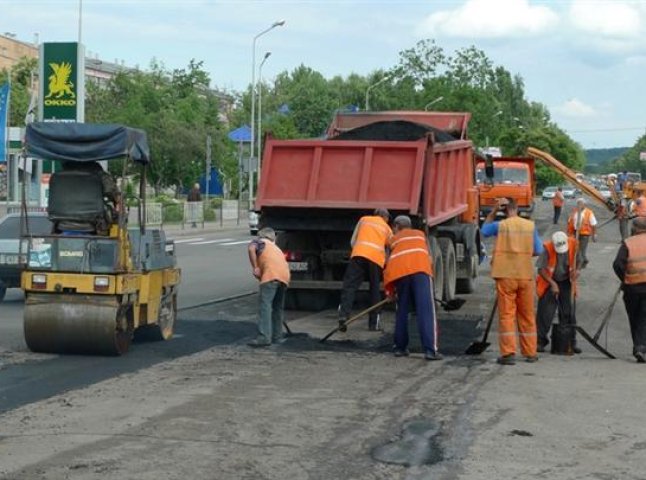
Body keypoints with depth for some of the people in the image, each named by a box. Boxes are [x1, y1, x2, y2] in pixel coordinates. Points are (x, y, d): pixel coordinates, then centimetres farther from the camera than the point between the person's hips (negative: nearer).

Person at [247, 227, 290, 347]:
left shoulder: (259, 241, 20)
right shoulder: (276, 248, 38)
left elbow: (251, 248, -4)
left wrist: (255, 267, -1)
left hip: (271, 273, -7)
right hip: (285, 275, 7)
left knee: (265, 305, -12)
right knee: (278, 307, 19)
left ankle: (264, 337, -22)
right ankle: (277, 335, 23)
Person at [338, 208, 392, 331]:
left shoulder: (364, 219, 25)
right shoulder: (387, 228, 25)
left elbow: (353, 241, 24)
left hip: (359, 254, -1)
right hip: (377, 258, 1)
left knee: (349, 286, -6)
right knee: (375, 290, 11)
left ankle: (343, 316, -25)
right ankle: (374, 324, 10)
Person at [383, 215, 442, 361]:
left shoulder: (393, 240, 32)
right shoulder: (420, 234, 33)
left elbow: (388, 263, 27)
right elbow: (429, 257, 27)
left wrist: (389, 290, 32)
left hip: (399, 272, 2)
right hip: (420, 269, -1)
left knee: (402, 310, 17)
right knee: (426, 310, -8)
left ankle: (400, 347, 21)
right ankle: (430, 349, -18)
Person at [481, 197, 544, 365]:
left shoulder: (501, 225, -5)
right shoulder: (530, 226, 1)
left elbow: (484, 230, 16)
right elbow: (538, 251, 5)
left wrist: (494, 211, 12)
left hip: (506, 276, -2)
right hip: (526, 276, 2)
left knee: (506, 314, 0)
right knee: (527, 315, 12)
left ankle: (508, 353, -7)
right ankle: (530, 353, 18)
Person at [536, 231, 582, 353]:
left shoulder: (573, 244, -14)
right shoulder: (547, 248, -23)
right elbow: (541, 269, -17)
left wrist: (576, 271, -15)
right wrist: (553, 284, -23)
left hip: (566, 282, 3)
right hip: (549, 283, -3)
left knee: (568, 313, 4)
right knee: (545, 312, -6)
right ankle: (541, 341, 4)